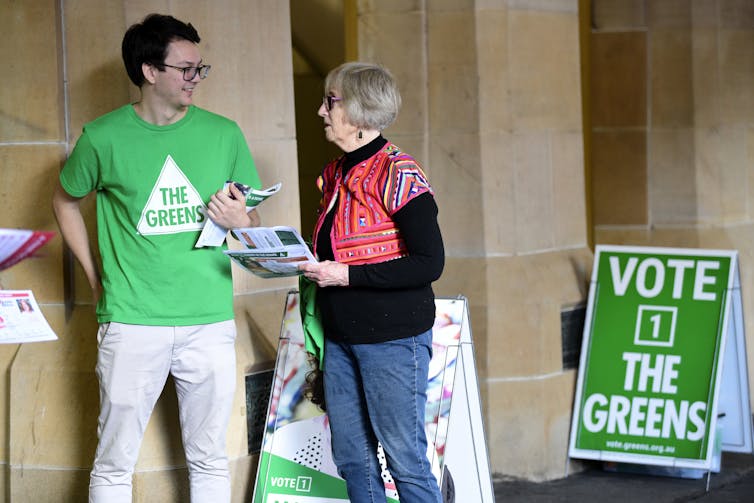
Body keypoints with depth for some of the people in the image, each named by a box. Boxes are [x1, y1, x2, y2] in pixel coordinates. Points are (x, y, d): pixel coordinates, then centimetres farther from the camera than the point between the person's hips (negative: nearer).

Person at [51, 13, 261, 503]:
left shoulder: (223, 134, 5)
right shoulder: (104, 138, -2)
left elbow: (253, 220, 13)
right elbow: (66, 201, 15)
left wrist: (239, 221, -10)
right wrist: (95, 275, 7)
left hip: (210, 321, 2)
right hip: (132, 321, -2)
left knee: (210, 461, 9)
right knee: (114, 464, 3)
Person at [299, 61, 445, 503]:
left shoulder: (398, 175, -13)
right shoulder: (336, 175, 12)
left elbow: (429, 264, -19)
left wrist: (346, 275, -20)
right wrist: (313, 267, 4)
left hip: (393, 337, -8)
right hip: (342, 339, 8)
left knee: (405, 458, -4)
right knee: (351, 458, 11)